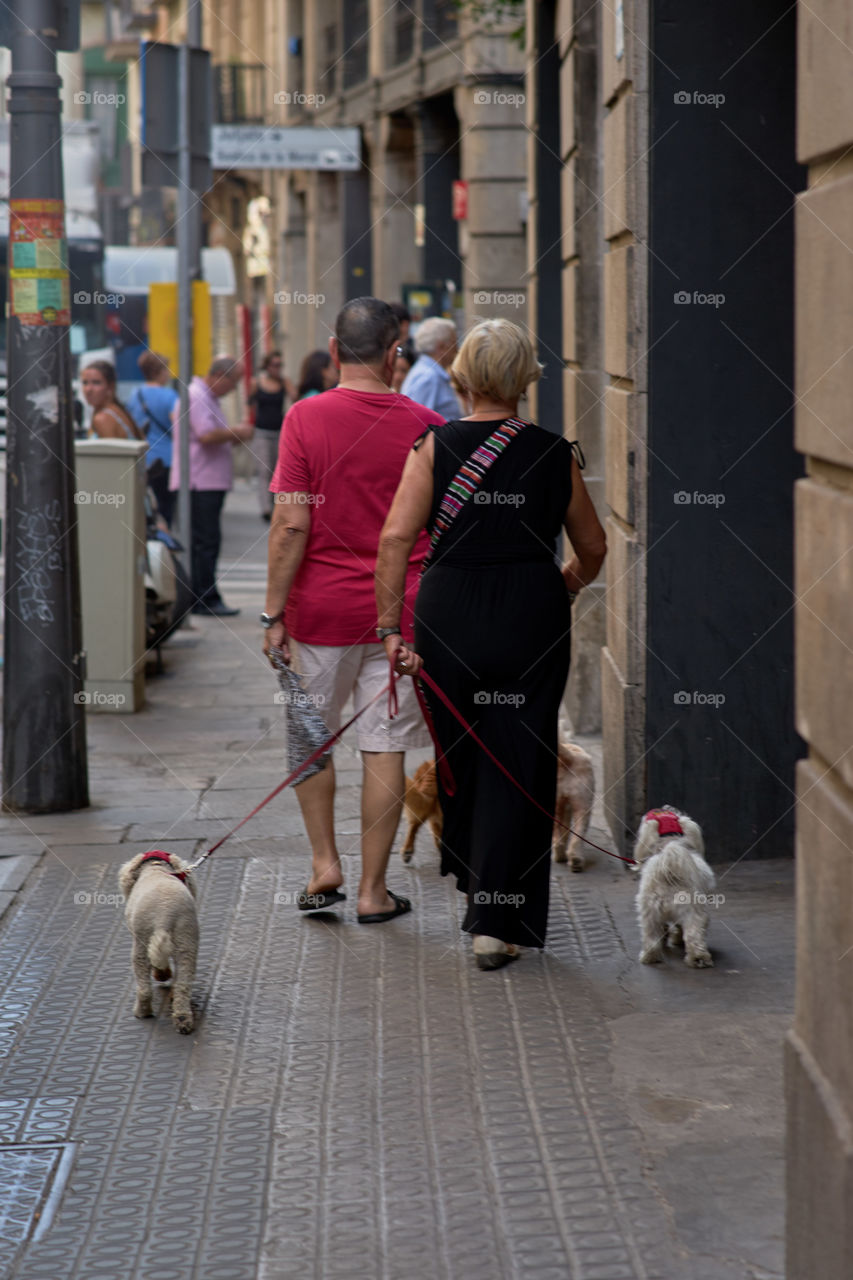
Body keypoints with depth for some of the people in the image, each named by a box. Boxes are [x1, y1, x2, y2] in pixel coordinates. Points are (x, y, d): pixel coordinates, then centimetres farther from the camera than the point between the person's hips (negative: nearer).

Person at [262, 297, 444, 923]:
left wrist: (274, 613, -6)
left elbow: (292, 525, -12)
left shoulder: (306, 418, -8)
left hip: (321, 609, -1)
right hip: (402, 608, 1)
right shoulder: (425, 426, -3)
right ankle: (374, 890, 11)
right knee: (385, 747, 6)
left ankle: (325, 864, 16)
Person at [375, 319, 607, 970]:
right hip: (533, 620, 0)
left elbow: (395, 539, -12)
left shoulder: (435, 447, -3)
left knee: (458, 750, 20)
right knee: (520, 762, 4)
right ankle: (497, 924, 0)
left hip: (449, 616, 1)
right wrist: (568, 582, 32)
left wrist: (391, 628, -9)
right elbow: (593, 547, 11)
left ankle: (471, 876, 40)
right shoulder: (553, 453, 1)